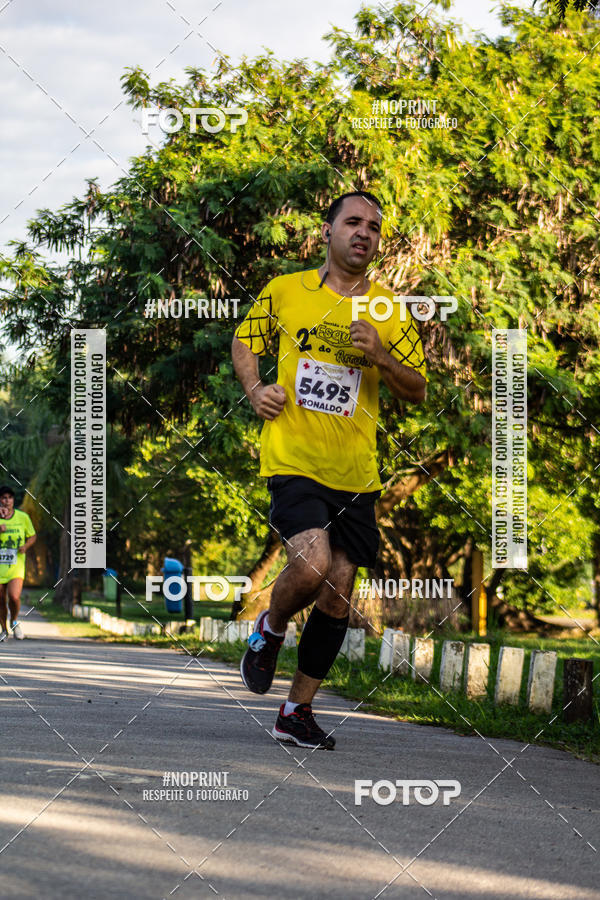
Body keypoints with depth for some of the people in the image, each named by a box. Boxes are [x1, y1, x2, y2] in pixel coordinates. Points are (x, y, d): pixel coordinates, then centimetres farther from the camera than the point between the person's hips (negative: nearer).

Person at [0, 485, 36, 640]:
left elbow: (32, 536, 14)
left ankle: (14, 621, 13)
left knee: (14, 597, -18)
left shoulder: (23, 517, 2)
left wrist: (26, 546, -5)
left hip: (16, 567, -1)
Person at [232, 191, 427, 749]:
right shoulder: (284, 291, 4)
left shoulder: (390, 311, 7)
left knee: (337, 593, 2)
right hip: (292, 461, -3)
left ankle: (297, 712, 15)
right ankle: (269, 631, 9)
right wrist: (255, 389, 0)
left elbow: (417, 391, 8)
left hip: (355, 473, 3)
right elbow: (243, 341, 19)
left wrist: (379, 356, -11)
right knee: (311, 565, -24)